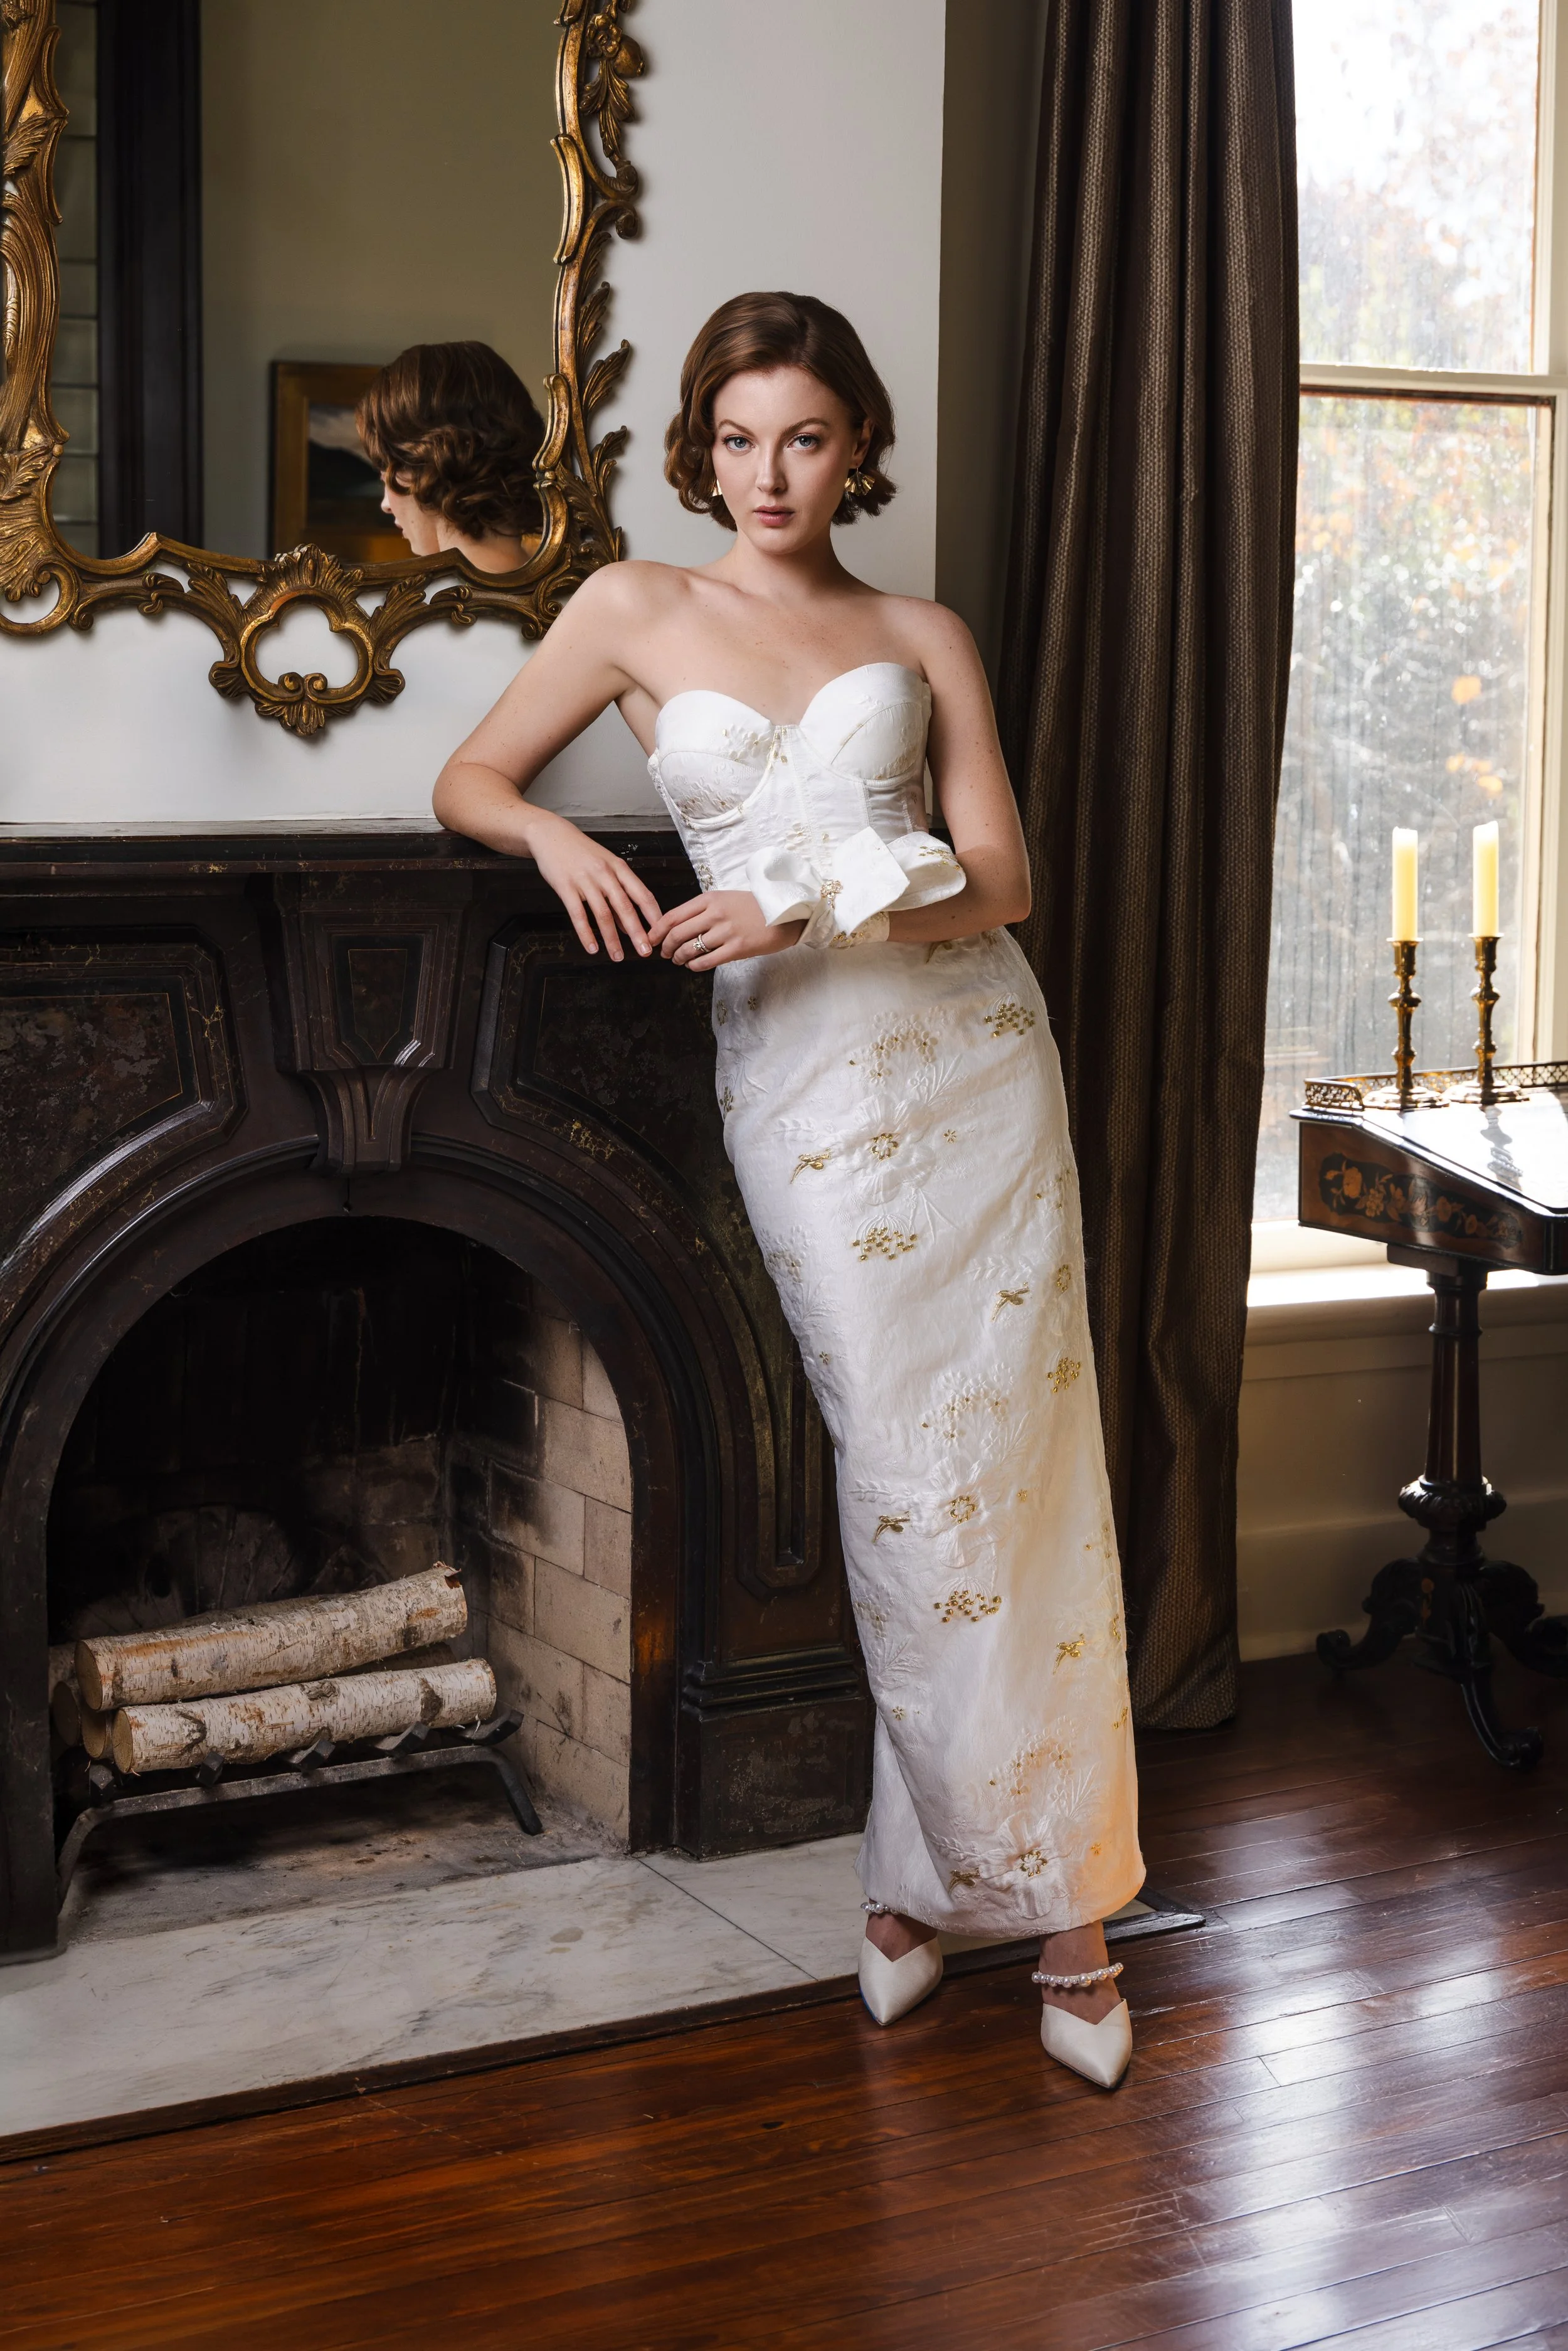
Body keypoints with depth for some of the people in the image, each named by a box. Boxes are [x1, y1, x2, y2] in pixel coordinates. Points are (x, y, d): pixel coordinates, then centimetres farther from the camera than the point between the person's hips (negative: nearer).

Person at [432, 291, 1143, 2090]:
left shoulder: (923, 637, 12)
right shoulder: (637, 613, 11)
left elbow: (997, 880, 4)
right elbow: (465, 781, 14)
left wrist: (817, 899, -12)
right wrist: (553, 831, -9)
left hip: (966, 1057, 1)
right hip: (801, 1080, -1)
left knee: (1016, 1469, -2)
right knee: (907, 1485, -3)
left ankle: (1056, 1890, 8)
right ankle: (956, 1870, 13)